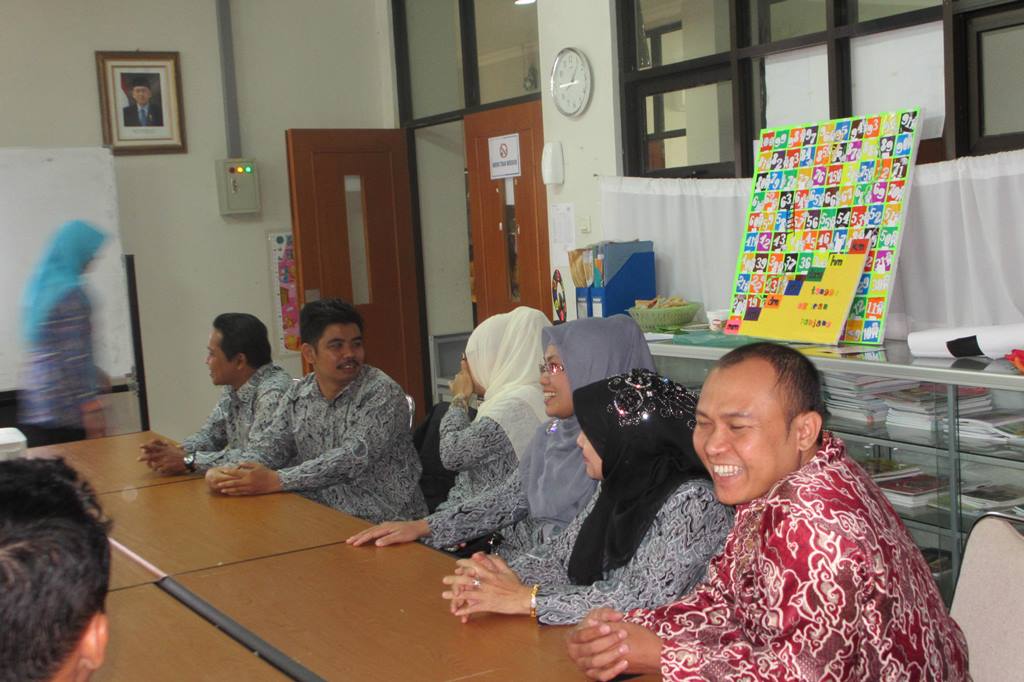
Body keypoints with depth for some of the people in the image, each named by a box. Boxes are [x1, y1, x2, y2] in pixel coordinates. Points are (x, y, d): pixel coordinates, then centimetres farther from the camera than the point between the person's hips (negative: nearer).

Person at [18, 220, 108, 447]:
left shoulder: (38, 285, 14)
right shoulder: (70, 293, -14)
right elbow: (75, 356, -18)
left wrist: (93, 374, 28)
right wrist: (91, 407, -16)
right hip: (64, 407, -9)